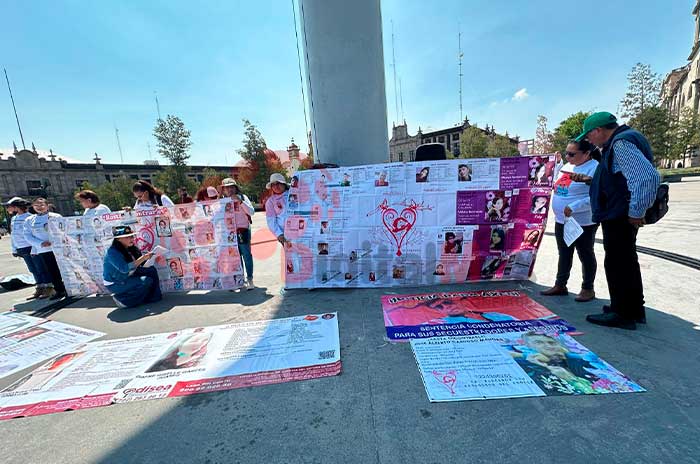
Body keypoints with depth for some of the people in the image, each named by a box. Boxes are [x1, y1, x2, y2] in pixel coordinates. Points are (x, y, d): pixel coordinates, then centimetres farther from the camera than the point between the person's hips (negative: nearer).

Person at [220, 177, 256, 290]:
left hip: (243, 230, -4)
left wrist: (240, 201, -21)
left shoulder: (242, 197, -1)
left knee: (246, 254, -3)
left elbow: (252, 212, -13)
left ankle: (249, 279, 4)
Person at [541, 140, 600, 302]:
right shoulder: (566, 166, 10)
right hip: (561, 221, 8)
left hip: (583, 223, -8)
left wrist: (574, 207, -29)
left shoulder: (594, 168, -15)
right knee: (564, 254, 15)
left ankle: (588, 289, 22)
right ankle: (560, 285, 25)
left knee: (585, 255, 7)